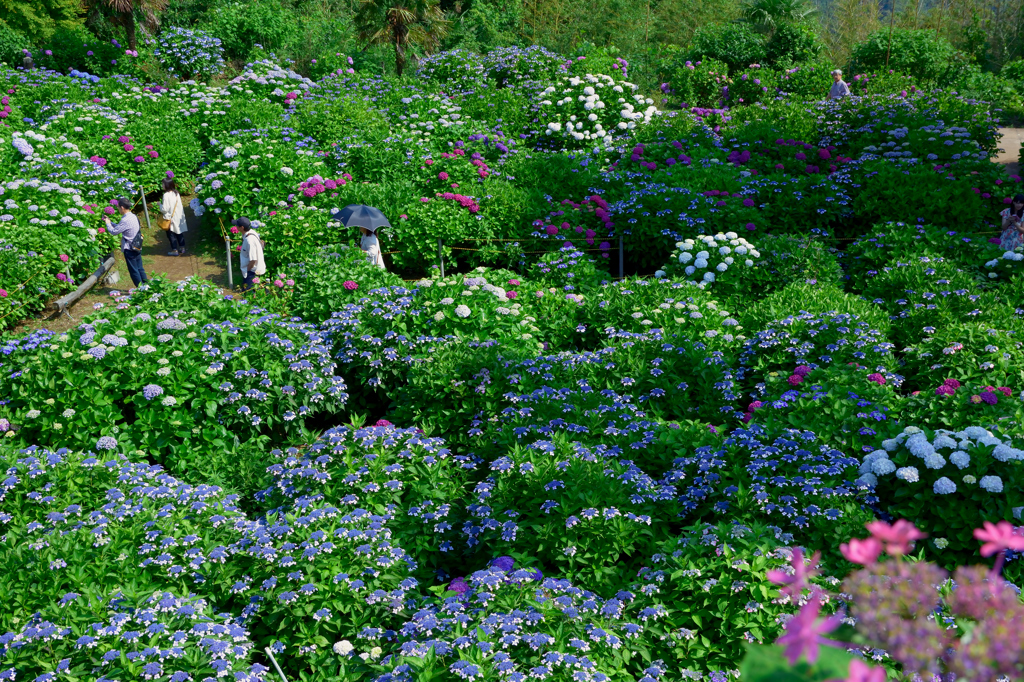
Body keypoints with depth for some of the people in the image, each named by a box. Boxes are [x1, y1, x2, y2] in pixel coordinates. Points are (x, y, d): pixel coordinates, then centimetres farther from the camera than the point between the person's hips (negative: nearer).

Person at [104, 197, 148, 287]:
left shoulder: (125, 220, -22)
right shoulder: (133, 216, 6)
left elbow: (114, 231, -15)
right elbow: (119, 227, 17)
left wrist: (108, 223, 1)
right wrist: (110, 222, 17)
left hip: (129, 249, -8)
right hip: (137, 247, 8)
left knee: (134, 271, 2)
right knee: (140, 269, 15)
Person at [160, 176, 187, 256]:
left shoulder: (166, 195, -23)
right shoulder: (176, 193, -1)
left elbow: (165, 209, -22)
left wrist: (160, 204, -4)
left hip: (171, 218, -6)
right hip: (179, 216, 6)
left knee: (171, 234, 7)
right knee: (179, 233, 16)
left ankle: (175, 250, 12)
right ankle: (182, 248, 21)